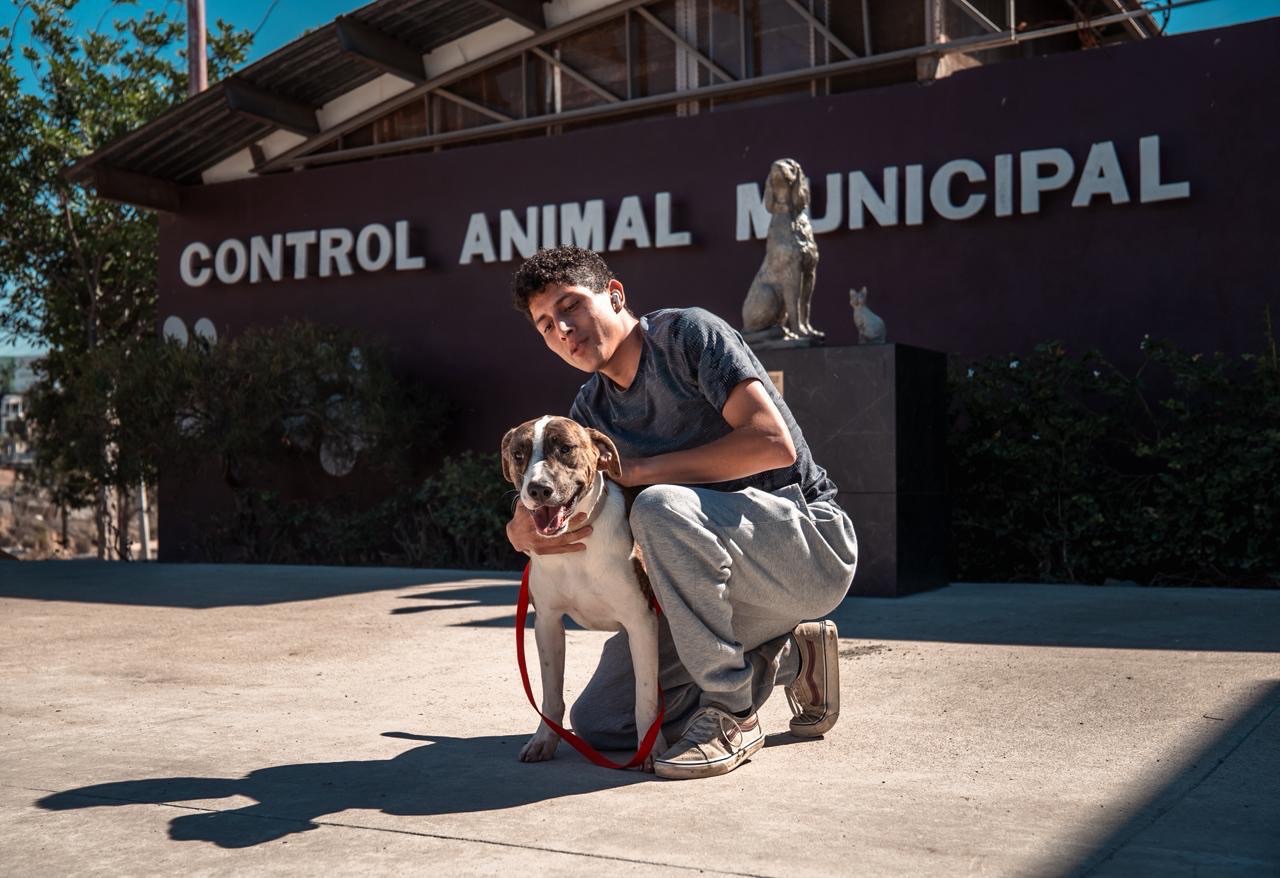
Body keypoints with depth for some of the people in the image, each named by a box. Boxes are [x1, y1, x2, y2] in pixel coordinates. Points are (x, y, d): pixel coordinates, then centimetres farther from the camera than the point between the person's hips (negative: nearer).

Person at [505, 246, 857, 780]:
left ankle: (731, 714, -19)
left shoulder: (687, 334, -11)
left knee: (661, 506, -35)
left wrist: (639, 470, -18)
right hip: (720, 572, 8)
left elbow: (774, 443, -23)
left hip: (811, 545, -7)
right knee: (599, 723, 0)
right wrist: (525, 532, -18)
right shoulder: (591, 412, 9)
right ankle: (787, 661, 13)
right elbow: (533, 513, 8)